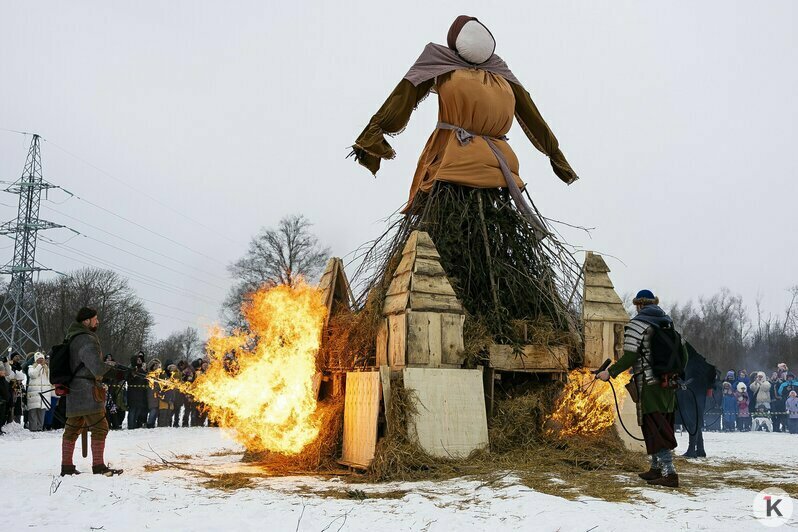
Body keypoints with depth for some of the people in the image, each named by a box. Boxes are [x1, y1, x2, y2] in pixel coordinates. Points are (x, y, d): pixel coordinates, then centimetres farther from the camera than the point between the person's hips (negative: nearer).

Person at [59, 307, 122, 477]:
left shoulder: (72, 339, 15)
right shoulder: (87, 340, -16)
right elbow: (98, 368, -23)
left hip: (73, 392, 10)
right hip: (87, 393, -10)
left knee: (72, 429, 15)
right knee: (99, 428, -6)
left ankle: (66, 467, 21)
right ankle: (99, 466, -5)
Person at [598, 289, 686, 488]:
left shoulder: (637, 324, -8)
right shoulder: (669, 323, 13)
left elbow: (629, 357, -15)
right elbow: (682, 354, 13)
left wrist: (609, 372, -6)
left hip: (649, 384, -7)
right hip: (668, 386, 7)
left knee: (654, 429, -7)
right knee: (663, 426, 16)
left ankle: (669, 473, -13)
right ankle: (656, 468, 27)